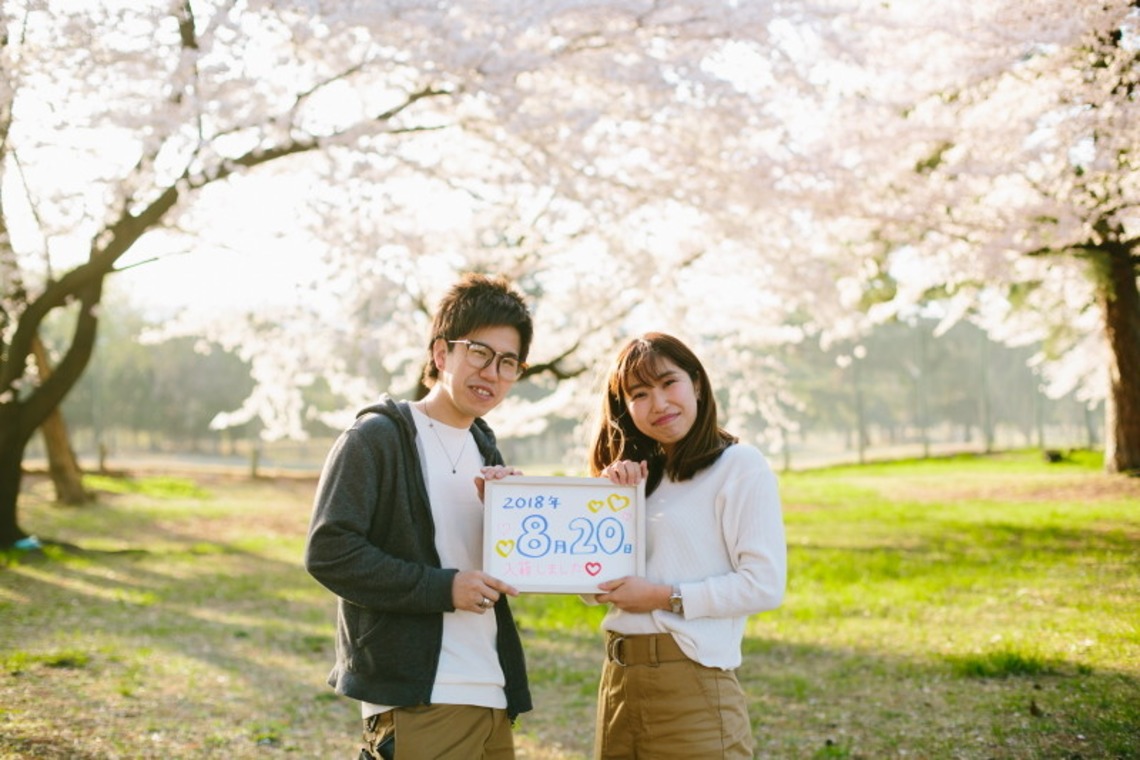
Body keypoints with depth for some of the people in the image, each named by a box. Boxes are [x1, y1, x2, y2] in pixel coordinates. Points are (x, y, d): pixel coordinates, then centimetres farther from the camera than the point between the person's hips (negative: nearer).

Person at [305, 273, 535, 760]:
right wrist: (442, 588, -17)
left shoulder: (485, 450, 16)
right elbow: (329, 551, -14)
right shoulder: (378, 437, -5)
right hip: (418, 698, -7)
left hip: (492, 696, 7)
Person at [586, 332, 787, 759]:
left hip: (692, 684, -6)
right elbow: (594, 587, 9)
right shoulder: (639, 477, 14)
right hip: (618, 681, 7)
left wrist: (667, 597, -14)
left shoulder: (740, 466, -6)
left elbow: (765, 585, -14)